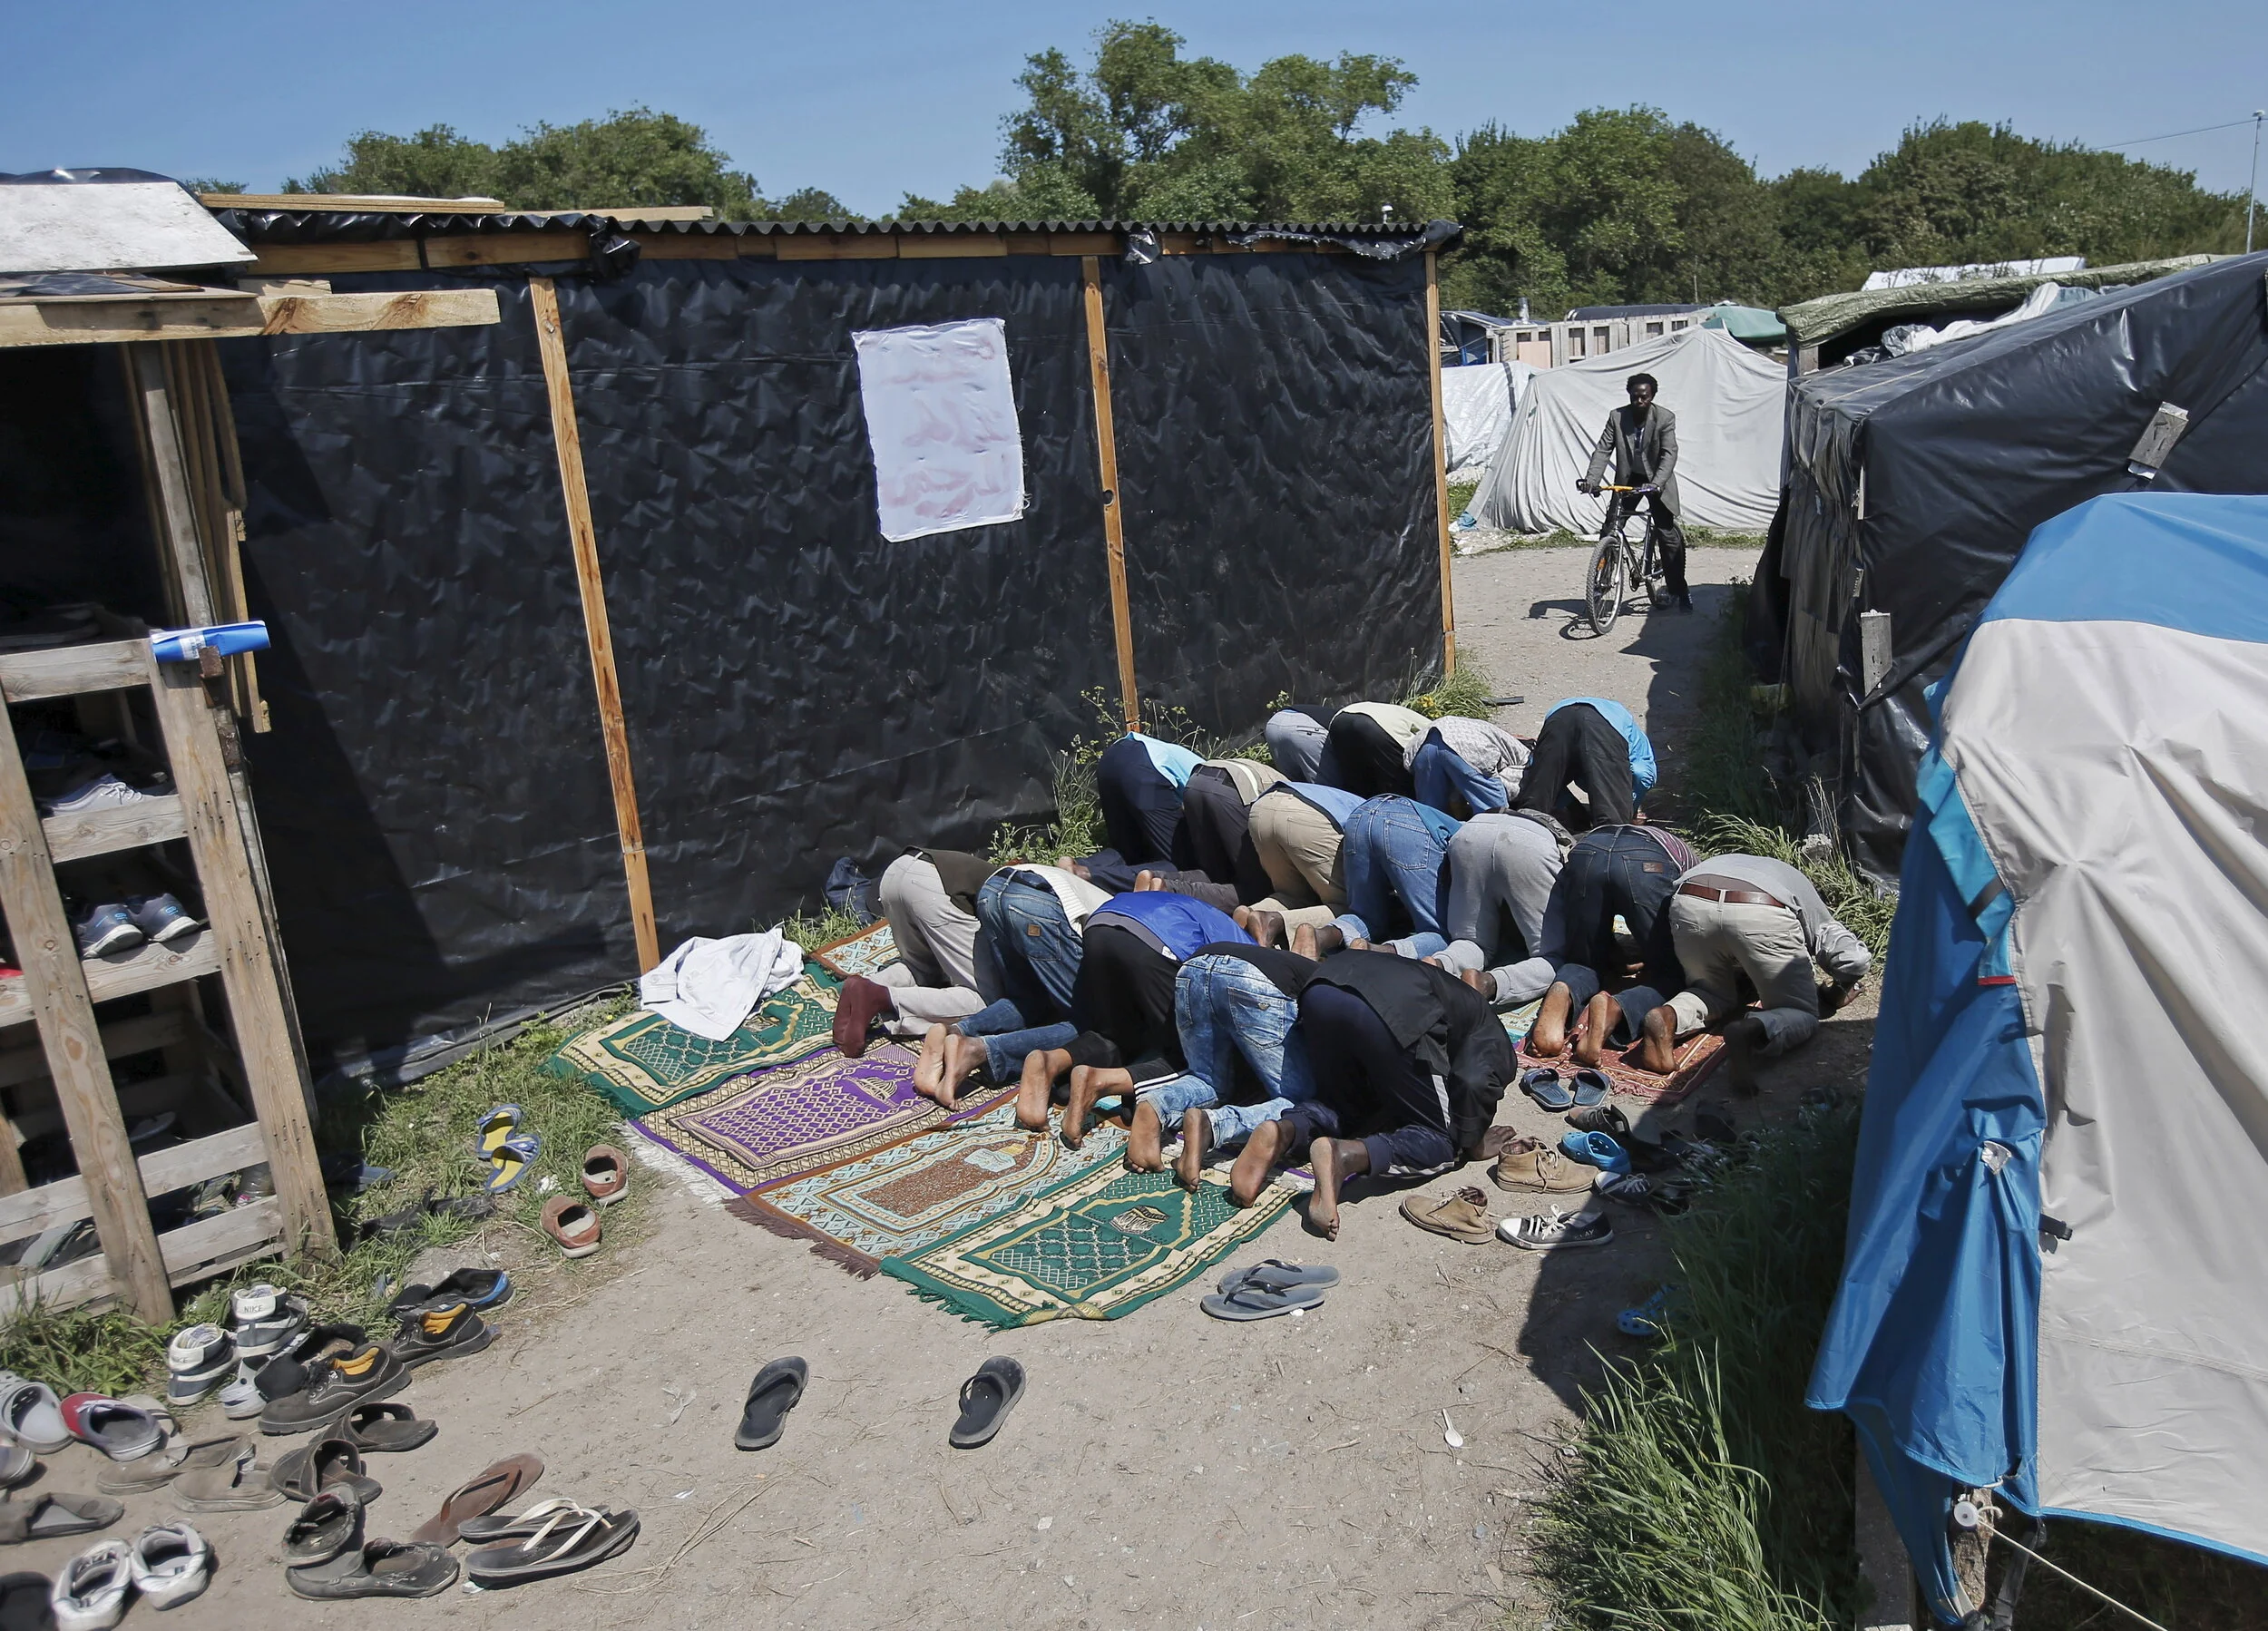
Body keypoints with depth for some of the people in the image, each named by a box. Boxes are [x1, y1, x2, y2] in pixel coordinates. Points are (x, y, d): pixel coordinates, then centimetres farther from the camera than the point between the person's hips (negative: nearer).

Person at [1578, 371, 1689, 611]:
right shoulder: (1616, 417, -7)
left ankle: (1679, 591, 5)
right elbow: (1603, 450, -11)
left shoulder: (1665, 418, -14)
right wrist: (1591, 479, -27)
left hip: (1657, 481, -3)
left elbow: (1669, 453, -23)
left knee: (1669, 535, -6)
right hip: (1627, 480, 3)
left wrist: (1656, 483, -39)